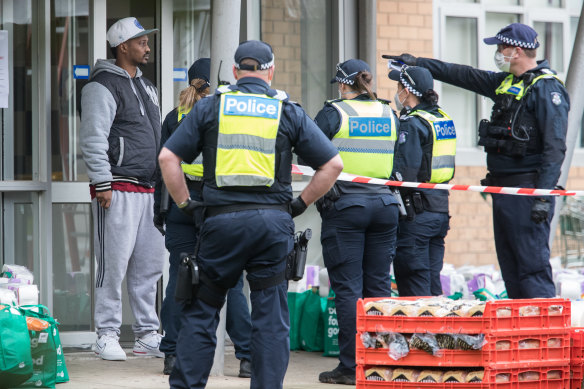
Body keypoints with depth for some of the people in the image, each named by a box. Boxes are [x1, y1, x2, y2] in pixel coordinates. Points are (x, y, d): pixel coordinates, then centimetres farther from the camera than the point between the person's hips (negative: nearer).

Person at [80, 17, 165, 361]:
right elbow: (93, 139, -12)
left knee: (150, 266, 7)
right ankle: (107, 335, -2)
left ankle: (148, 333, 13)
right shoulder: (103, 87, -6)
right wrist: (101, 183, -17)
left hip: (149, 190, 8)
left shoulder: (147, 87, 21)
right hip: (118, 190, -8)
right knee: (114, 264, -7)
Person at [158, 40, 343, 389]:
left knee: (201, 308, 10)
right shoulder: (288, 112, 8)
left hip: (222, 220, 0)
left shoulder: (210, 107, 8)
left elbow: (168, 157, 3)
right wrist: (301, 203, 12)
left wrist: (185, 204, 9)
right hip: (273, 222, 0)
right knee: (271, 315, 5)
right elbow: (333, 164, 6)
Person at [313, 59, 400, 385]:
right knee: (379, 285, 9)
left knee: (348, 288, -2)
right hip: (385, 205, 4)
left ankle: (351, 366, -2)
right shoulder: (390, 115, 9)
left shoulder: (334, 114, -4)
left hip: (345, 207, -4)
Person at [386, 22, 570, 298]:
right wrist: (418, 63, 34)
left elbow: (555, 147, -17)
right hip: (503, 189, 9)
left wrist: (543, 196, -24)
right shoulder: (505, 83, 17)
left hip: (527, 191, -9)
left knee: (533, 265, -14)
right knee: (510, 268, 8)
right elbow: (464, 76, 31)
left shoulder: (546, 88, -11)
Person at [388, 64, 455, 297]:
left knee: (413, 286, -4)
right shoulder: (443, 119, 12)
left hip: (416, 213, -8)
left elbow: (404, 175, -19)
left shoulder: (411, 124, -13)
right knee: (432, 281, 13)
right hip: (440, 208, 8)